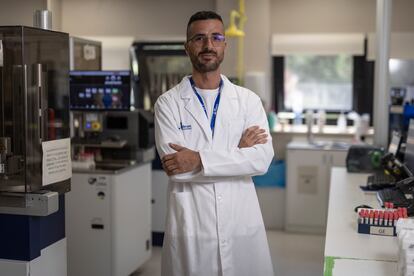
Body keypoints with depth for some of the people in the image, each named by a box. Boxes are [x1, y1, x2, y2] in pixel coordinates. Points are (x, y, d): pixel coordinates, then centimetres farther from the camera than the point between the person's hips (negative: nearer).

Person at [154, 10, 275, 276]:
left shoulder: (248, 100, 3)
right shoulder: (168, 102, -1)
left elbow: (263, 157, -10)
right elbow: (175, 167, -13)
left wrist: (200, 160, -17)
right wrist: (237, 152, -10)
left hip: (243, 224, 2)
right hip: (190, 226, -1)